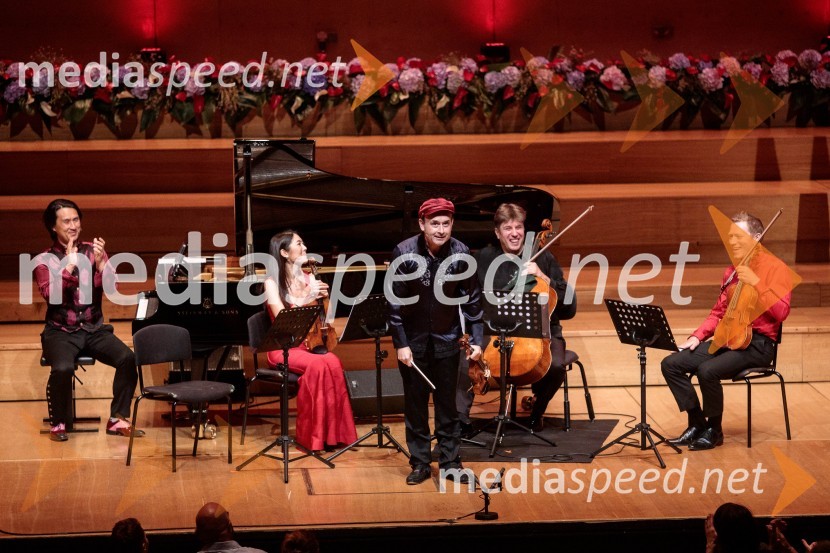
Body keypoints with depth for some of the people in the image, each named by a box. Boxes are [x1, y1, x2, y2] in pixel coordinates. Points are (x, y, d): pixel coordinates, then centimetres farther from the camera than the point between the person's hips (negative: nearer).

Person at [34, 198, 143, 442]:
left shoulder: (93, 251, 5)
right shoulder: (45, 260, -2)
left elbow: (111, 289, -6)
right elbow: (51, 295, -18)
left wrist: (99, 262, -21)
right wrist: (69, 264, -24)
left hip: (94, 329, 3)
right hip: (61, 331, -3)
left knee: (127, 358, -23)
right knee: (63, 368, -33)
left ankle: (117, 419, -8)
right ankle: (59, 423, -9)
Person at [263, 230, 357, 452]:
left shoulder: (309, 279, 12)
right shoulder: (273, 283, -4)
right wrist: (305, 299, -24)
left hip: (310, 343, 4)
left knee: (332, 362, -30)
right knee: (317, 364, -34)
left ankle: (334, 431, -24)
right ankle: (313, 434, -24)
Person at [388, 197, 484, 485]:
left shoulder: (461, 254, -12)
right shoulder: (405, 253, -15)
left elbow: (471, 299, -3)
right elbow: (395, 301, -10)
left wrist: (477, 339, -6)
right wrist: (401, 343, -12)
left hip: (447, 338, 1)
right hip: (413, 339, -1)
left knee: (447, 402, 7)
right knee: (415, 402, 6)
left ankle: (449, 461, 16)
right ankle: (420, 463, 16)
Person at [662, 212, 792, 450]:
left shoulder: (775, 268, -8)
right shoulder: (732, 271, 16)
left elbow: (781, 312, -20)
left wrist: (756, 283, -26)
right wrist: (698, 336, 8)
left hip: (757, 344, -8)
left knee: (708, 370, -32)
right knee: (671, 364, -8)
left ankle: (714, 430, -10)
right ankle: (697, 424, 0)